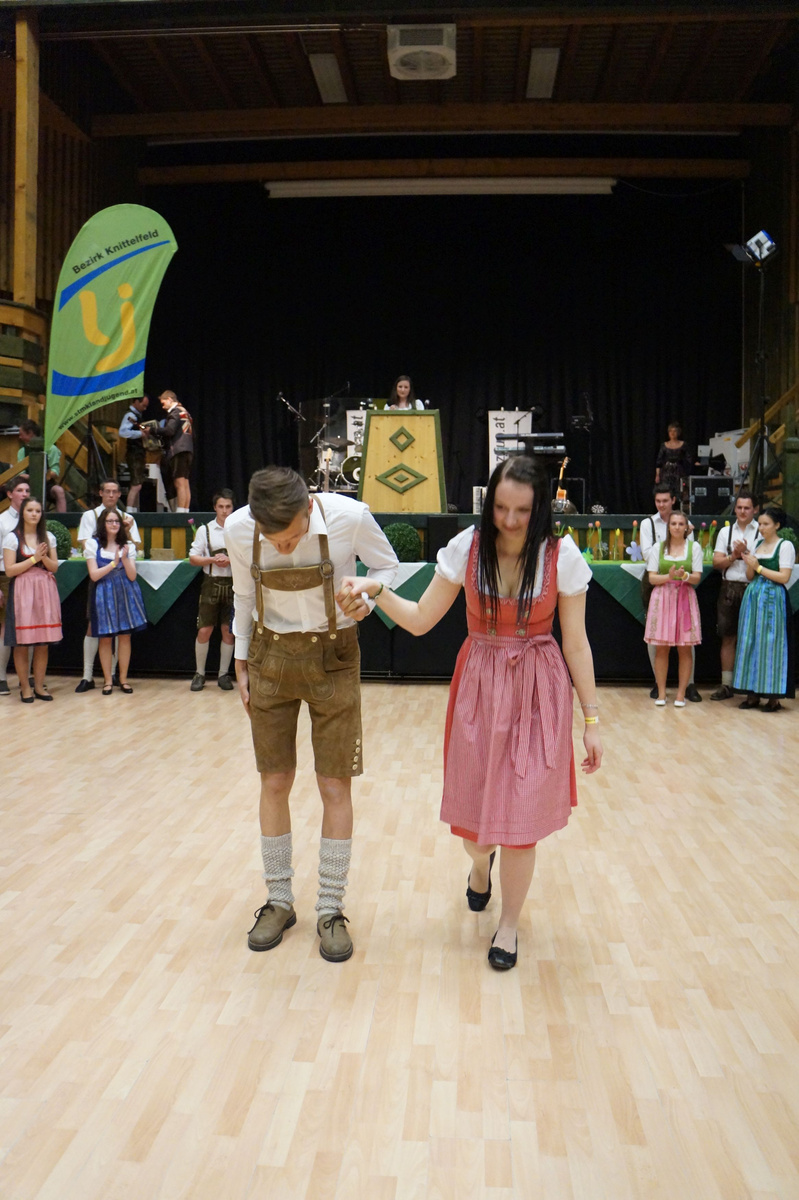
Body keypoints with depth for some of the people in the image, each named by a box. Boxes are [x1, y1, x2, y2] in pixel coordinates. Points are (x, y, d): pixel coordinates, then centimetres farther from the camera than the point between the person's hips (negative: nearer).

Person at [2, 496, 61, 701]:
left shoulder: (48, 537, 11)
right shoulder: (12, 538, -1)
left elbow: (54, 567, 9)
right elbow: (9, 570, -7)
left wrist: (44, 557, -10)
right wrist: (34, 558, -11)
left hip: (45, 591, 4)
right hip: (22, 591, -4)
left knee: (43, 642, 4)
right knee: (21, 643, -2)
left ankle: (39, 686, 13)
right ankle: (25, 688, 8)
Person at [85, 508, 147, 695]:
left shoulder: (128, 545, 10)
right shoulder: (93, 544, 2)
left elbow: (132, 576, 2)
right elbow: (94, 575, -6)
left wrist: (125, 559, -13)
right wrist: (114, 563, -13)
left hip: (126, 593, 2)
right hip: (104, 594, -2)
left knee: (125, 636, 2)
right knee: (105, 638, 0)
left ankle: (123, 679, 12)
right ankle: (108, 680, 11)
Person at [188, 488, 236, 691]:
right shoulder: (205, 530, 5)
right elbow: (193, 558, 3)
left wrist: (230, 560, -16)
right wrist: (212, 560, -12)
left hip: (233, 584, 0)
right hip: (211, 583, 0)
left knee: (228, 630, 5)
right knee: (204, 630, -1)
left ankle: (223, 674, 15)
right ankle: (199, 673, 12)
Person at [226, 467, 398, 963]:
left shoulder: (350, 517, -22)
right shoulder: (237, 529, -14)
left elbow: (387, 565, -3)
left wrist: (368, 597, -24)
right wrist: (241, 661, 8)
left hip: (332, 657, -2)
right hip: (270, 657, 2)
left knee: (335, 786, 0)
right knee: (275, 783, 7)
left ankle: (331, 910, 16)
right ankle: (280, 901, 25)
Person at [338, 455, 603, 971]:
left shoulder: (562, 556, -10)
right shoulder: (467, 548, -7)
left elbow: (576, 643, -4)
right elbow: (421, 620, -2)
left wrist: (592, 718, -3)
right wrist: (375, 590, -18)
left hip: (538, 691, -1)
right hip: (478, 686, 2)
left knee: (520, 816, 2)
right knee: (473, 808, 11)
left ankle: (510, 924, 27)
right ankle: (481, 860, 50)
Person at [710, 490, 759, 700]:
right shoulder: (725, 532, 12)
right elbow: (717, 562, 7)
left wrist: (746, 553, -18)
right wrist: (734, 556, -8)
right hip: (729, 588, 4)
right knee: (728, 638, 7)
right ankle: (727, 685, 14)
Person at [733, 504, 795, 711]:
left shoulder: (785, 546, -4)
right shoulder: (757, 544, 14)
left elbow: (784, 577, -11)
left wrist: (759, 567, -11)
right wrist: (749, 565, -3)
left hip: (772, 599, -6)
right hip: (752, 597, 6)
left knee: (770, 644, -6)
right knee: (750, 643, 5)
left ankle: (773, 696, 1)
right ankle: (753, 693, 12)